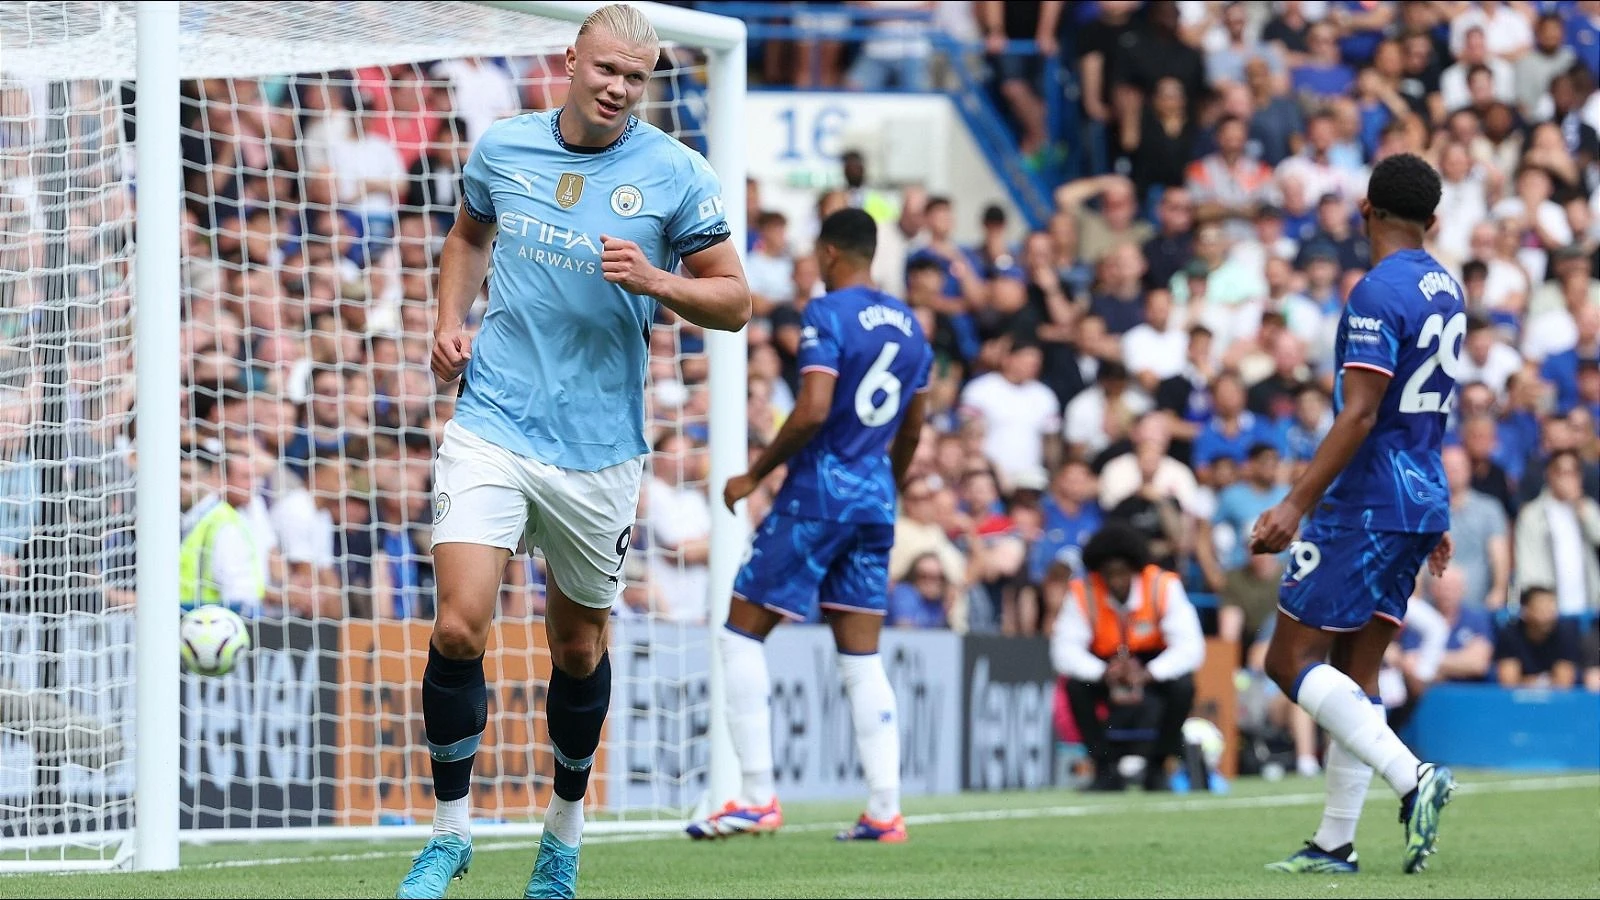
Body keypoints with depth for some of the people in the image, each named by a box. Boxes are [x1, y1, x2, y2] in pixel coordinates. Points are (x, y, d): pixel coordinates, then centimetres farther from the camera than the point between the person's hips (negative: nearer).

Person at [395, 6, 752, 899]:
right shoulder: (503, 148, 3)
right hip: (492, 424, 0)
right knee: (459, 629, -13)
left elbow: (734, 299, 0)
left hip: (600, 448, 0)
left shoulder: (677, 175, -4)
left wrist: (655, 280, -19)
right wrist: (451, 320, 7)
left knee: (579, 647, 12)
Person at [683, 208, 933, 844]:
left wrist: (755, 475, -11)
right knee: (862, 659, 8)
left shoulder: (828, 314, -10)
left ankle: (756, 799, -4)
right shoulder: (909, 326, 13)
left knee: (741, 633, 1)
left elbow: (813, 411, -21)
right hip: (875, 500, 7)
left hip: (817, 495, -7)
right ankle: (885, 812, 1)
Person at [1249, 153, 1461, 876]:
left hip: (1366, 503, -9)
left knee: (1292, 660, -6)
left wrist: (1295, 505, -24)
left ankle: (1411, 778, -19)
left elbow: (1359, 415, -23)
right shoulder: (1445, 289, 12)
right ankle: (1335, 843, 9)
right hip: (1421, 500, 9)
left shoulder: (1379, 292, -16)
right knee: (1355, 672, 10)